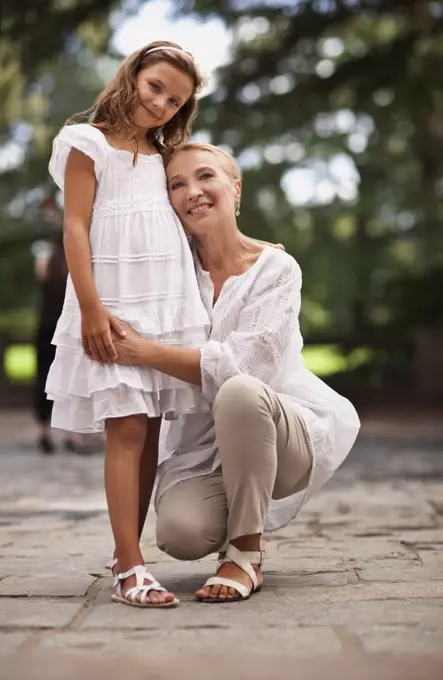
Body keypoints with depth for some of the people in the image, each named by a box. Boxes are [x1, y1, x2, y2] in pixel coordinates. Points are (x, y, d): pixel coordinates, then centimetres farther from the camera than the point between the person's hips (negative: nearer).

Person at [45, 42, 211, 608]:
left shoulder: (162, 154, 18)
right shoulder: (88, 143, -1)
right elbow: (75, 228, -7)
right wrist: (91, 308, -15)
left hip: (169, 305, 6)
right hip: (115, 307, -6)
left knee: (148, 433, 3)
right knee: (127, 429, -12)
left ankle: (126, 555, 8)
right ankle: (130, 570, -13)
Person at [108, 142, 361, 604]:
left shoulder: (276, 269, -9)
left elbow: (241, 365, -22)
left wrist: (145, 352, -27)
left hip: (286, 437, -2)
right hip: (201, 446, 3)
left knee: (238, 391, -37)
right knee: (180, 532, -29)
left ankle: (245, 554, -20)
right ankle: (237, 523, 10)